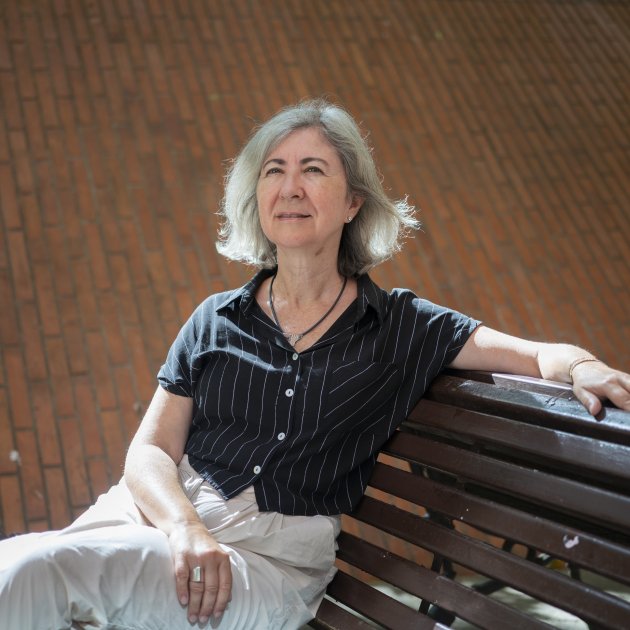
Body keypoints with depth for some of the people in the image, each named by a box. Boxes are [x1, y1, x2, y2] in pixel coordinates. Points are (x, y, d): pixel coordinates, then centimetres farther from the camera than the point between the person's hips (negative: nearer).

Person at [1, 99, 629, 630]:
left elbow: (539, 355, 2)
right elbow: (149, 451, 5)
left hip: (273, 556, -3)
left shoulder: (401, 326, 6)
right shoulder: (216, 322, 11)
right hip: (166, 511, 3)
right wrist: (184, 529, -16)